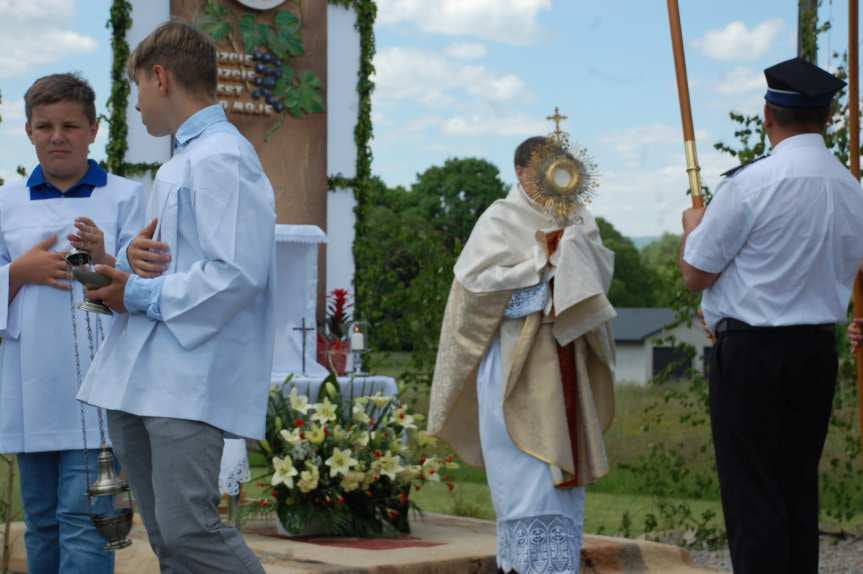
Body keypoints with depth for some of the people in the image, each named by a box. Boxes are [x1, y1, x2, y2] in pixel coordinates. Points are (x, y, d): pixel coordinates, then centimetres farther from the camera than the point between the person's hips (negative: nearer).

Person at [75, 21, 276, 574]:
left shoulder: (221, 159, -10)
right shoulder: (183, 160, 20)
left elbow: (238, 275, -20)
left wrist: (142, 295, -11)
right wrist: (132, 258, 2)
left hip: (192, 378, -10)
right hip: (142, 378, 10)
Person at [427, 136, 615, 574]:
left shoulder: (576, 221, 12)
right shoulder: (500, 220, -2)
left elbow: (601, 274, 3)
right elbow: (478, 280, -13)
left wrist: (573, 241, -12)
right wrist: (539, 258, -12)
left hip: (565, 358, 6)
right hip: (516, 358, -5)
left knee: (563, 461, 6)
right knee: (525, 465, -8)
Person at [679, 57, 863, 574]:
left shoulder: (749, 185, -16)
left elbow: (696, 274, -10)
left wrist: (693, 226, 10)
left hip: (751, 352, -6)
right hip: (819, 351, 6)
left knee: (752, 492, -2)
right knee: (799, 485, 15)